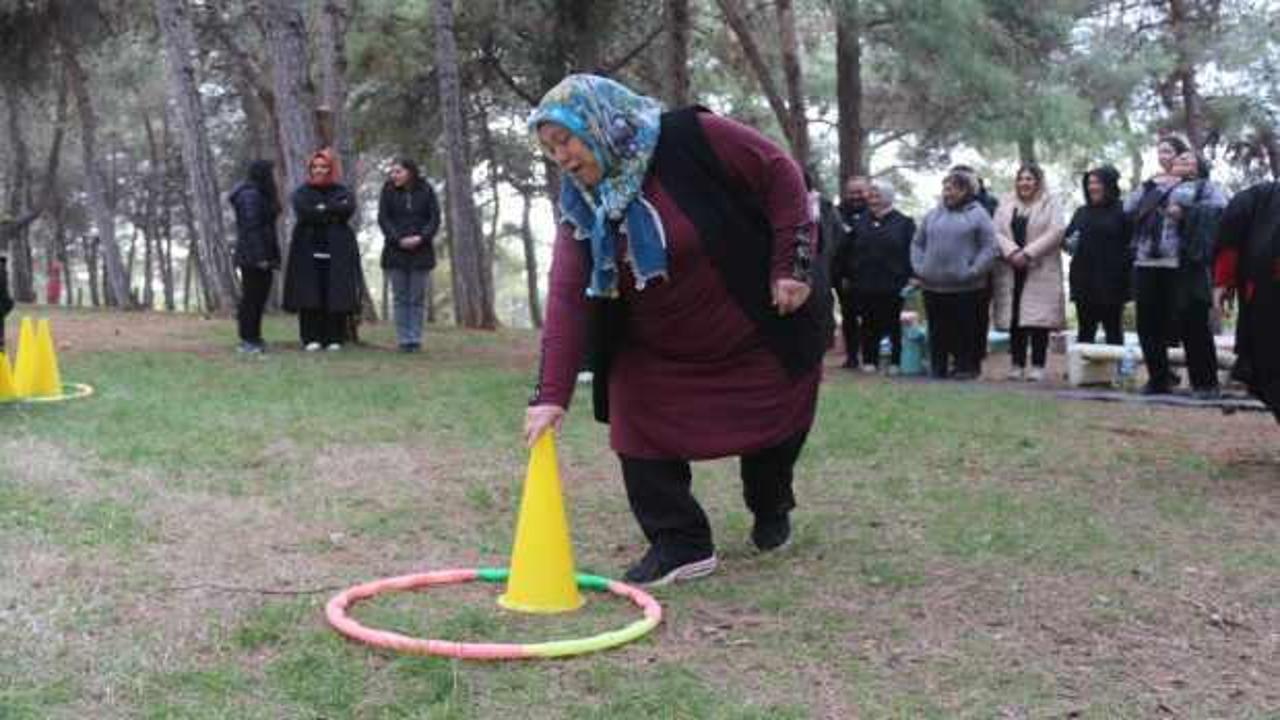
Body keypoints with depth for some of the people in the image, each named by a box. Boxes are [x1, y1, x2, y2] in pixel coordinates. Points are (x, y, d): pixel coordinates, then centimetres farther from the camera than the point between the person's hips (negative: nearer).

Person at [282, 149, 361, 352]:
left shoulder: (342, 191, 12)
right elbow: (304, 212, -10)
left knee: (336, 294, -4)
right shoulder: (302, 192, 10)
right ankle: (311, 339, -1)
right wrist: (333, 212, -8)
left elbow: (349, 209, -9)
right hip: (309, 250, 0)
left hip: (337, 251, 0)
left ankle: (334, 338, 1)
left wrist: (322, 208, -7)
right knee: (309, 295, -5)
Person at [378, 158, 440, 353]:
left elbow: (435, 217, 0)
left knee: (417, 298, 1)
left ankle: (415, 339, 6)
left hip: (420, 251, 0)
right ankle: (404, 340, 4)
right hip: (395, 251, 0)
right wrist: (398, 239, -14)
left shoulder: (425, 191, 3)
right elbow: (383, 218, -1)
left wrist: (421, 238, -15)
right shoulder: (388, 191, 3)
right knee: (400, 298, 1)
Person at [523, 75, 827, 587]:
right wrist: (551, 393, -25)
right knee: (638, 429, -11)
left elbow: (780, 175, -16)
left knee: (776, 425, 11)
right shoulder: (582, 208, -9)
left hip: (762, 333, -3)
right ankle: (678, 543, 0)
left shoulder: (691, 139, -23)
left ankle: (771, 513, 42)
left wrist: (792, 265, -20)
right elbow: (567, 298, -17)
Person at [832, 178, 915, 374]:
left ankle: (896, 361, 14)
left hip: (892, 286, -3)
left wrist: (910, 277, -10)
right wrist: (845, 275, 6)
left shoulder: (904, 223, 1)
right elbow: (847, 251, 11)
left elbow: (911, 253, -2)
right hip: (864, 284, 3)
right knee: (868, 325, 6)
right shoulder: (861, 221, 10)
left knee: (893, 324, 4)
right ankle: (869, 360, 15)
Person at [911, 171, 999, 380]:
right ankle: (937, 368, 17)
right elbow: (917, 243, 19)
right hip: (933, 286, 4)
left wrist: (972, 272, -12)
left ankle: (966, 367, 9)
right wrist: (919, 268, 6)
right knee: (937, 331, 8)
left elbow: (989, 248, -4)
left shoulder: (977, 215, 1)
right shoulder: (933, 215, 14)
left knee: (965, 330, -1)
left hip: (965, 287, -4)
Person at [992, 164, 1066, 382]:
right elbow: (997, 232, 5)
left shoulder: (1050, 204, 5)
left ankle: (1038, 366, -2)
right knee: (1014, 317, 2)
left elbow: (1055, 233, -7)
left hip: (1040, 272, -3)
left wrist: (1028, 253, -15)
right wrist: (1012, 252, -13)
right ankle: (1017, 364, 8)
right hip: (1011, 270, 3)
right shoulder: (1006, 204, 15)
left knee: (1038, 319, -6)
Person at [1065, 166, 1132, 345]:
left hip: (1111, 283, -5)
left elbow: (1131, 243, -6)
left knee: (1113, 329, 4)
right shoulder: (1082, 212, 15)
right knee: (1085, 330, 7)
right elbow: (1067, 236, 16)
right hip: (1084, 281, 5)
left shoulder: (1121, 212, -2)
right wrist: (1070, 244, -5)